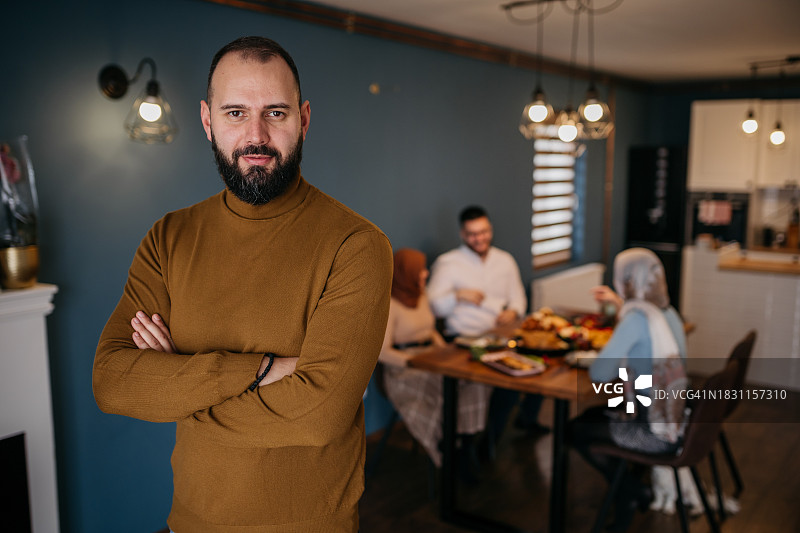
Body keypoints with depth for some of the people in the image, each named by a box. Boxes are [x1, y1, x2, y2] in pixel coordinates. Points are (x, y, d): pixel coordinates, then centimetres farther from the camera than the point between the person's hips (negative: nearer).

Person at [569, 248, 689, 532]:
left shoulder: (636, 319, -24)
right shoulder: (668, 312, 1)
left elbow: (599, 373, -27)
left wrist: (602, 357, -5)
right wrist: (619, 303, 32)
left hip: (656, 432, -8)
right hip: (678, 420, 8)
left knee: (576, 430, 10)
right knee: (590, 415, 24)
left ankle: (632, 492, 20)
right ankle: (632, 488, 23)